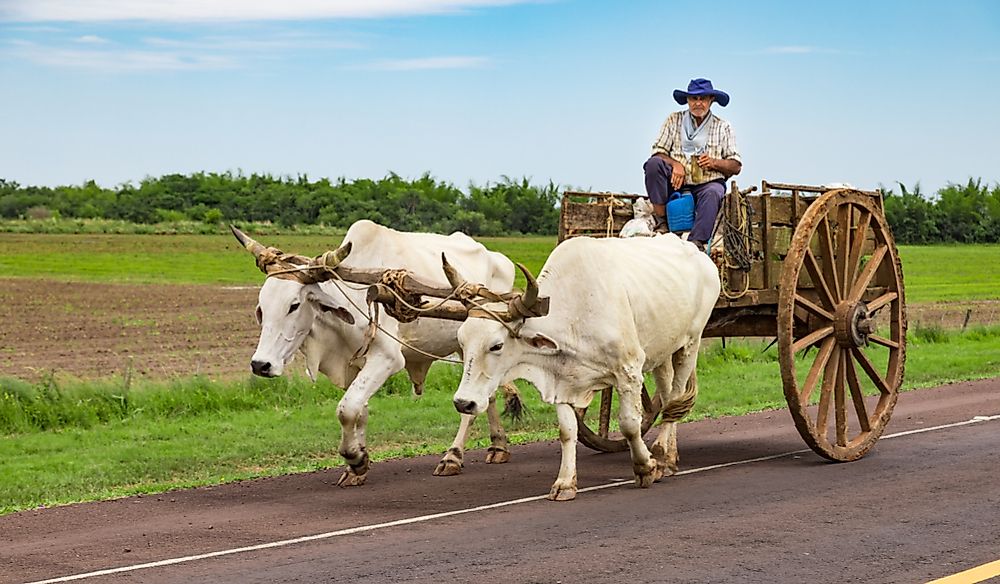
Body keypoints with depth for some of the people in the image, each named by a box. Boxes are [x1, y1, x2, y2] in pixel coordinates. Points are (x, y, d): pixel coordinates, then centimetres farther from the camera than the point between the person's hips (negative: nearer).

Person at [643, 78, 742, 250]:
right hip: (676, 182, 1)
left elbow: (736, 166, 8)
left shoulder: (723, 127, 11)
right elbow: (658, 152, 5)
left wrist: (714, 163, -12)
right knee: (654, 163, -27)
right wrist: (675, 164, -16)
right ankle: (661, 222, -23)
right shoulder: (674, 120, 13)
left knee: (712, 193, -36)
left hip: (708, 182, -1)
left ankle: (696, 243, -44)